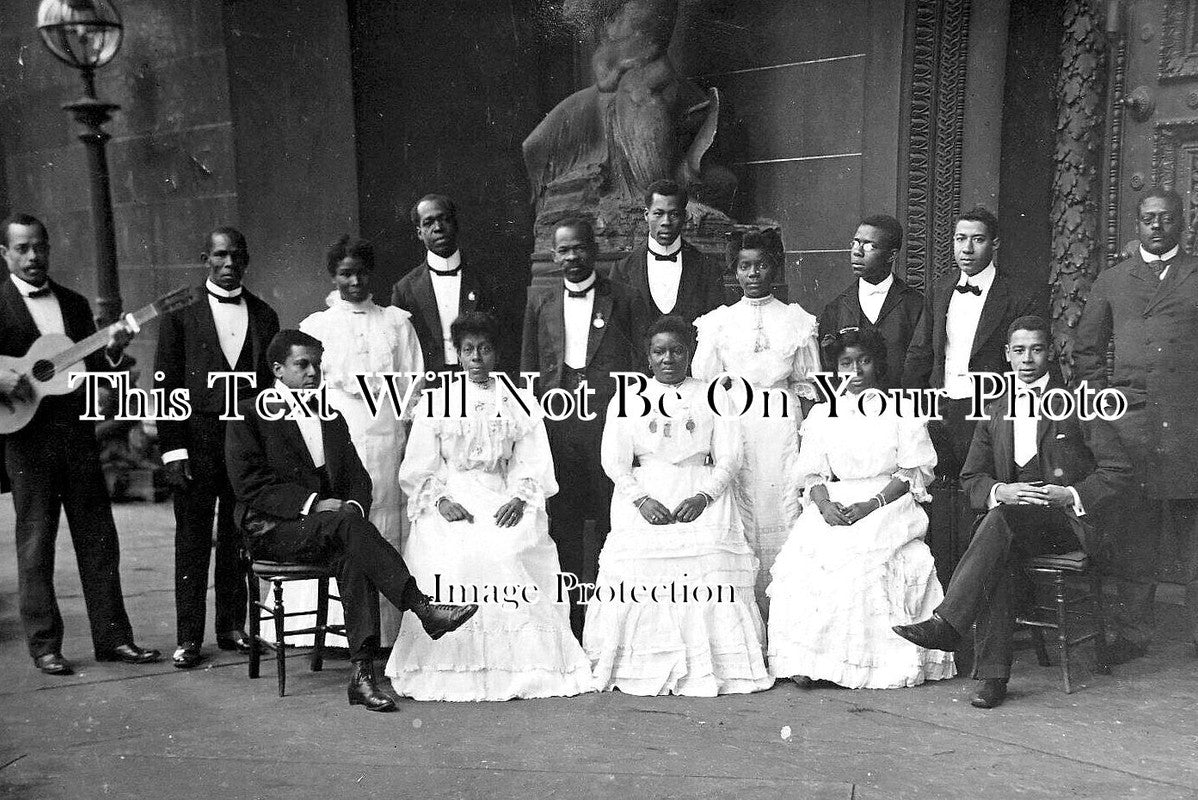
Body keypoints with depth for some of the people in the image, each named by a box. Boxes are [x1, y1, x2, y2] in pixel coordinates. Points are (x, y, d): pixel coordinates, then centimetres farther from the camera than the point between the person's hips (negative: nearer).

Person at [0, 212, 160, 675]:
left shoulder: (74, 304, 14)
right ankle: (44, 647, 11)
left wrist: (112, 351, -4)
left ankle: (112, 637, 11)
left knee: (98, 538, 4)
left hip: (77, 432, 4)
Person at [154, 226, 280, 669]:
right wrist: (172, 451, -8)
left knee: (240, 540, 8)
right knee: (192, 542, 2)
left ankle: (233, 628, 19)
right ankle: (188, 638, 10)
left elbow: (274, 383, 11)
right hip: (197, 444, -2)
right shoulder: (180, 317, 2)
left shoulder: (264, 317, 11)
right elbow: (165, 387, -1)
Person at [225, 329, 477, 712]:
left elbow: (358, 476, 16)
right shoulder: (248, 415, 2)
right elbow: (250, 485, -8)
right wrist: (313, 503, -18)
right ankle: (424, 609, -36)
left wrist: (354, 505, -9)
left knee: (353, 557, -31)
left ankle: (362, 673, -35)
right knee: (347, 523, -33)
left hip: (331, 528, 4)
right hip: (273, 530, -4)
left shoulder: (332, 419, 20)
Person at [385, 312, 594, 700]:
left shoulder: (519, 402, 15)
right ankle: (451, 671, -21)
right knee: (450, 555, -29)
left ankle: (518, 667, -22)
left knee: (510, 549, -29)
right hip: (450, 501, 0)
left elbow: (533, 463, 8)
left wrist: (519, 498, -11)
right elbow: (418, 468, 8)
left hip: (504, 502, 0)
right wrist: (440, 499, -10)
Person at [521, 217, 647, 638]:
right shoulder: (539, 303, 14)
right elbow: (529, 369, 15)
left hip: (610, 421, -2)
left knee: (613, 522, 0)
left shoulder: (625, 300, 6)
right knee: (562, 522, 6)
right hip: (557, 425, 3)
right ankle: (567, 616, 15)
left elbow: (642, 366, 4)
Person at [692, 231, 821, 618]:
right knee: (737, 515, -4)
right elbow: (703, 384, 8)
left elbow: (808, 383, 11)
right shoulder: (717, 321, 8)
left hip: (783, 422, 0)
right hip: (732, 422, 0)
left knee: (783, 511, -5)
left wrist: (805, 431, 2)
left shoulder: (797, 320, 8)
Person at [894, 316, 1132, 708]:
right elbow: (971, 478, 13)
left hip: (1067, 522, -3)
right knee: (997, 557, -33)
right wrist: (1000, 491, -10)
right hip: (1008, 518, 3)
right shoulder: (994, 413, 17)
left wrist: (1071, 495, -14)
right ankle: (992, 673, -36)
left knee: (1001, 519, -36)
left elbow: (1118, 470, 1)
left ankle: (946, 622, -43)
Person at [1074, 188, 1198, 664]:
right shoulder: (1111, 281, 15)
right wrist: (1100, 396, 6)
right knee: (1132, 539, 3)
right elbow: (1086, 348, 18)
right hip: (1129, 419, 1)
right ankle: (1131, 633, 11)